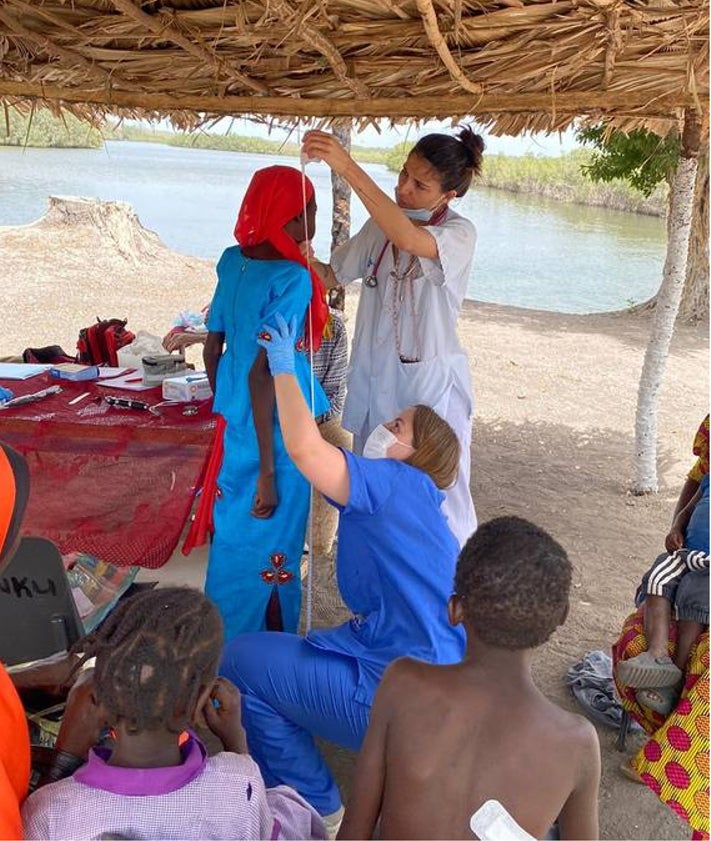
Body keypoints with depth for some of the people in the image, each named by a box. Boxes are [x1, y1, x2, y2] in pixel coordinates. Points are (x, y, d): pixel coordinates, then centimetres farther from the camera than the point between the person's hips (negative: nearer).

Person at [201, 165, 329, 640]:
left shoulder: (233, 260, 2)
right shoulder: (292, 280, -21)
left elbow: (212, 347, 8)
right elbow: (260, 376, -26)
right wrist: (268, 473, -21)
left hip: (234, 426, 8)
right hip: (277, 436, -8)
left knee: (232, 538, 22)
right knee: (270, 552, 9)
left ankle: (224, 646, 40)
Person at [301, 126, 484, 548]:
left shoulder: (460, 234, -14)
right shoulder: (381, 225, 5)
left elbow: (410, 239, -36)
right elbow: (331, 275, 12)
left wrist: (348, 168, -41)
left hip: (431, 384, -6)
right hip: (374, 376, 6)